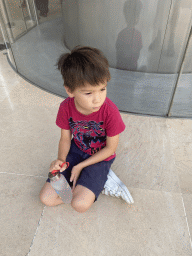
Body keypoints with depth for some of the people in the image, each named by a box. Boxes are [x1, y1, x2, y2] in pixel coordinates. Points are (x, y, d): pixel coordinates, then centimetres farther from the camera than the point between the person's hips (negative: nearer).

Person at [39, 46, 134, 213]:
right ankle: (103, 181, 3)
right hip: (76, 151, 5)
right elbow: (65, 138, -3)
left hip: (101, 157, -4)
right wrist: (61, 159, -24)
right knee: (47, 198, -1)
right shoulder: (66, 107, -17)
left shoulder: (110, 111, -28)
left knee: (80, 204, -23)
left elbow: (111, 148, -16)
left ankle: (101, 180, 7)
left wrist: (80, 166, -15)